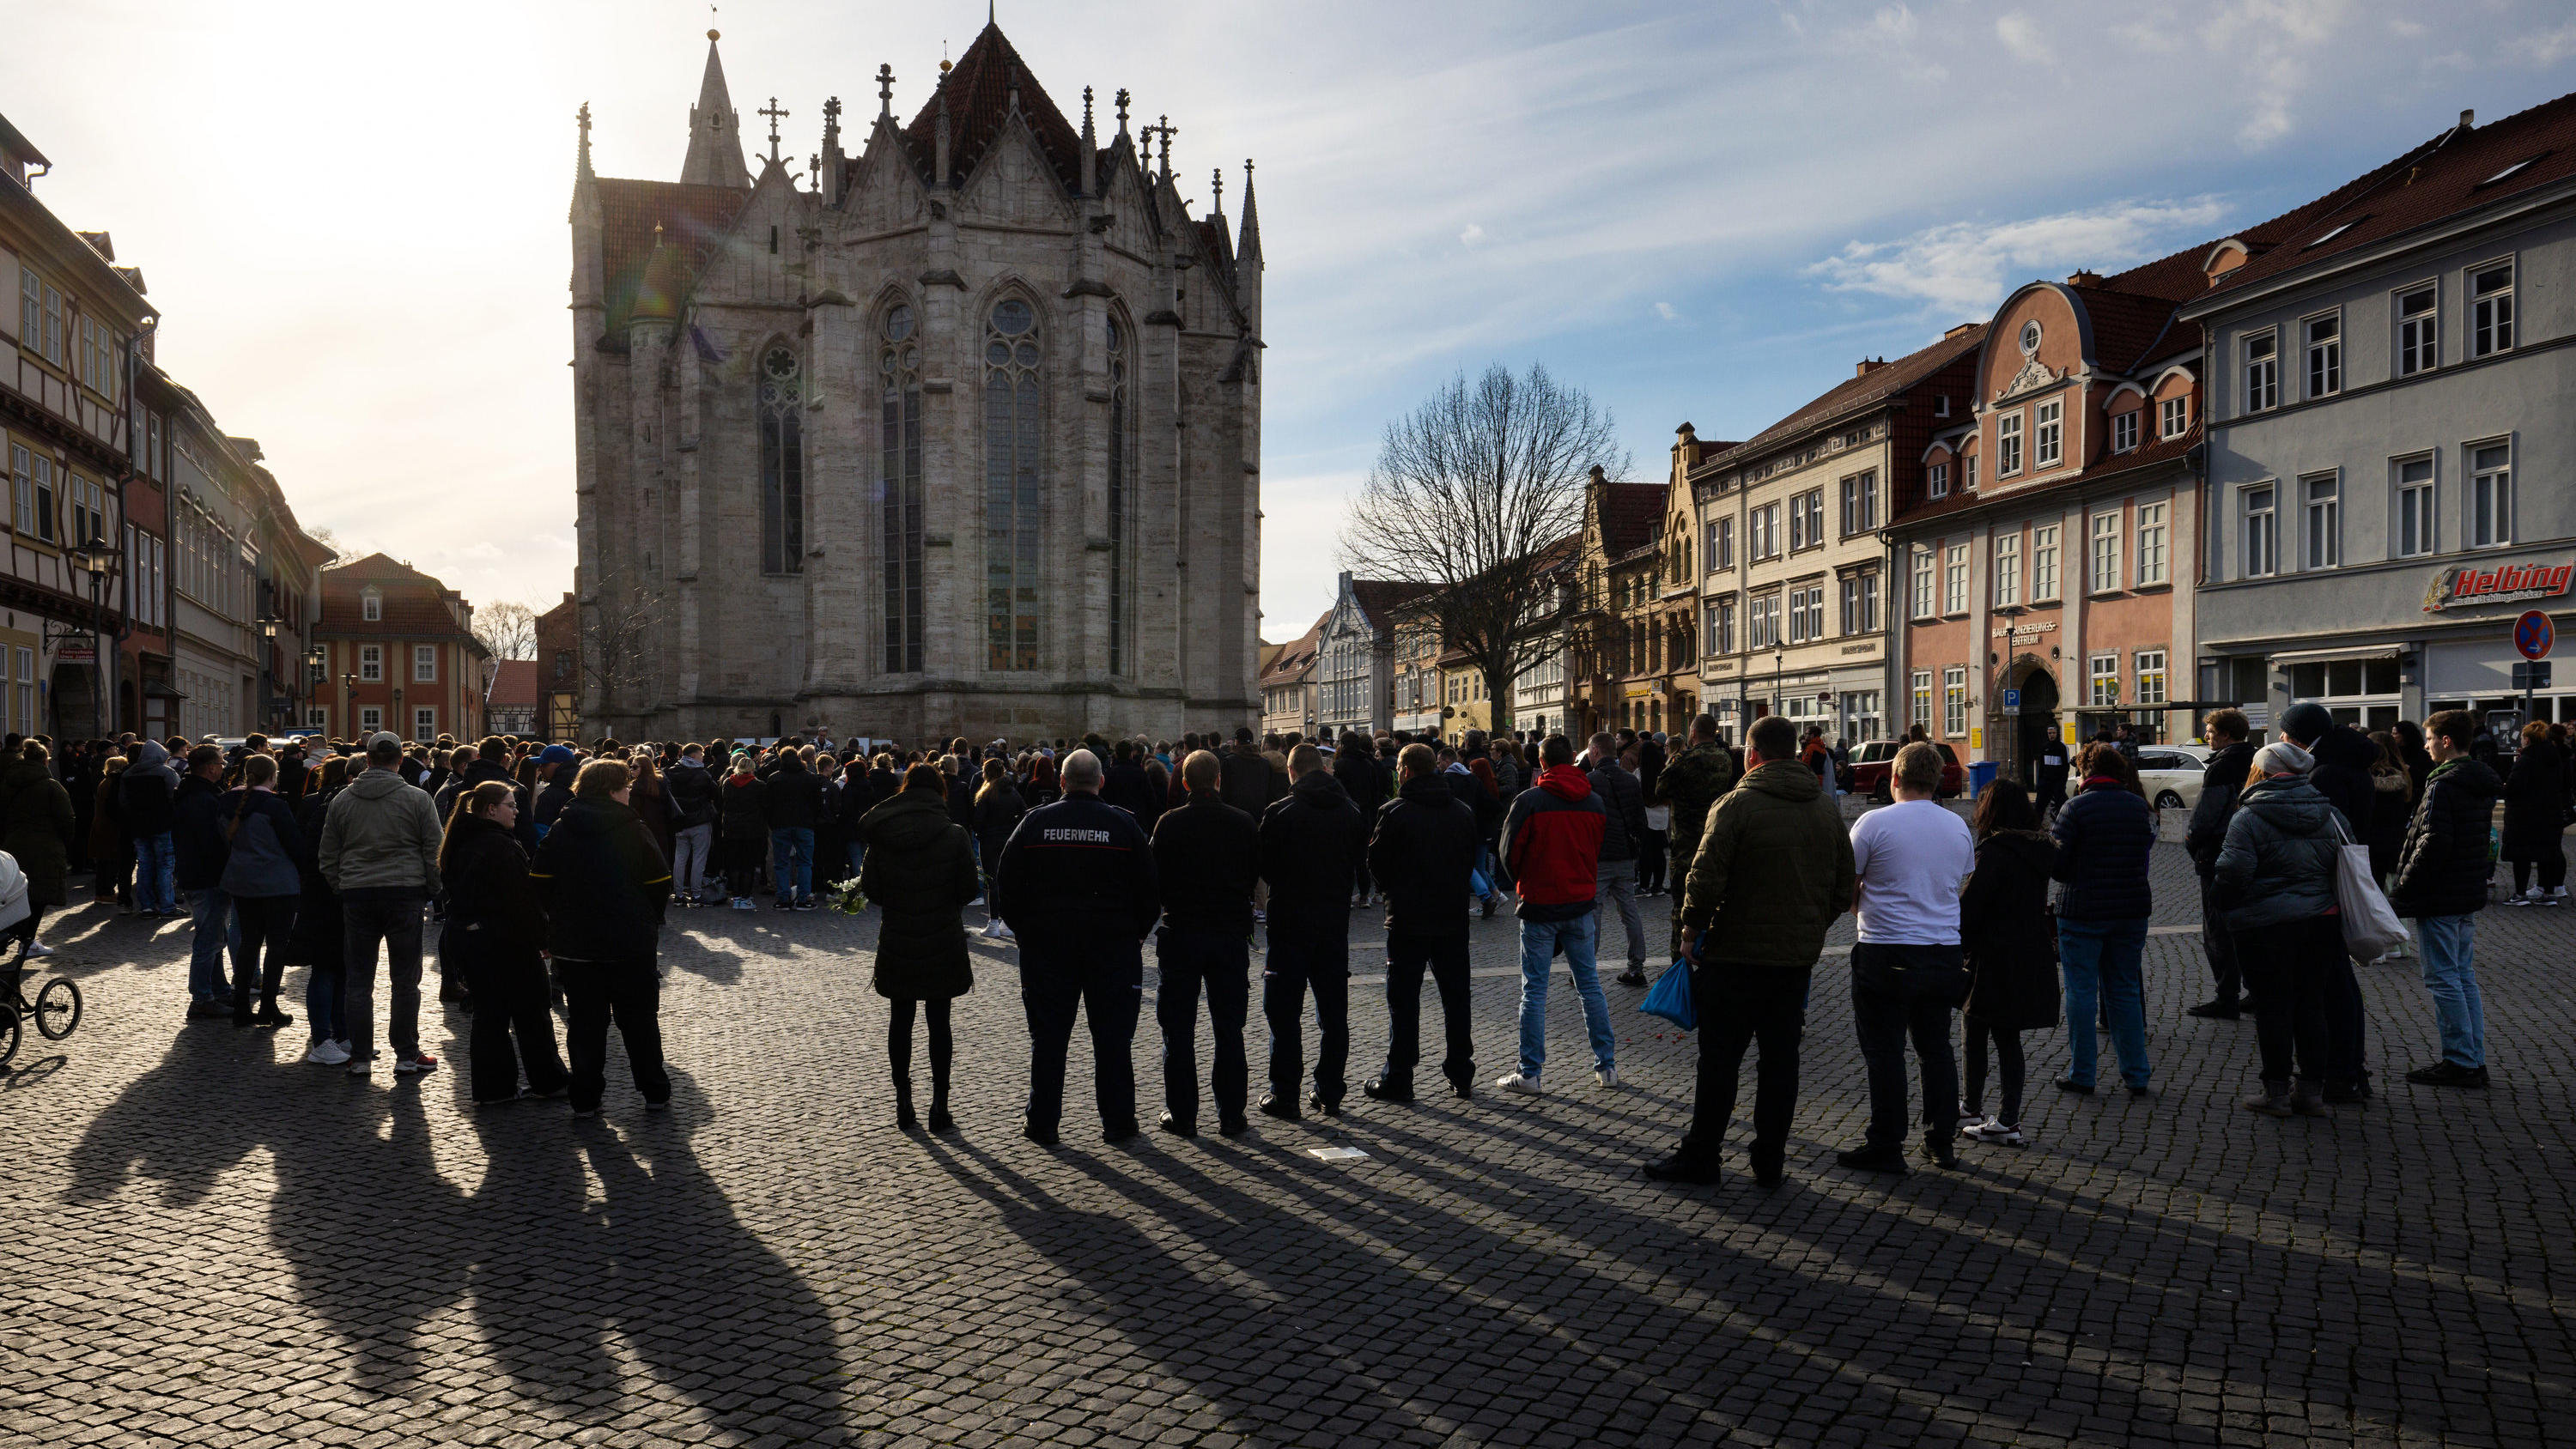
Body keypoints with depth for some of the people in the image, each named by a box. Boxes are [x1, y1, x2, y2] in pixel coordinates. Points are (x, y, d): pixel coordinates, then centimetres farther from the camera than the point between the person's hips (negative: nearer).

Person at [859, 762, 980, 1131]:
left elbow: (869, 889, -2)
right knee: (939, 1022, 7)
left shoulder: (881, 837, -3)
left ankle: (903, 1106, 18)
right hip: (943, 944, -2)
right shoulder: (954, 835, -10)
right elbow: (968, 890, -8)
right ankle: (939, 1106, 10)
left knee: (900, 1021, 13)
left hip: (897, 943, 2)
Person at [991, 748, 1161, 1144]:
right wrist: (1137, 931, 11)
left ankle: (1042, 1122, 14)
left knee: (1048, 1036, 9)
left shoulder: (1035, 822, -1)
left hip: (1046, 944, 1)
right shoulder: (1123, 823, -3)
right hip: (1113, 944, -1)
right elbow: (1149, 887, -1)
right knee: (1112, 1037, 7)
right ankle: (1117, 1121, 12)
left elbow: (1007, 884, 2)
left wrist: (1024, 930, 12)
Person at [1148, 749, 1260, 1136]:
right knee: (1229, 1030, 10)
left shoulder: (1170, 823, -9)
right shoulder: (1244, 824, -2)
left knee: (1178, 1030, 8)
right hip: (1231, 933, 2)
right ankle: (1231, 1115, 13)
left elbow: (1155, 877, -5)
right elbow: (1256, 875, 6)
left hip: (1181, 932, -2)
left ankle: (1181, 1115, 11)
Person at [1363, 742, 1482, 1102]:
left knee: (1403, 1000, 3)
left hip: (1408, 920, -4)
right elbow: (1472, 859, 11)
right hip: (1453, 918, 5)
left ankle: (1397, 1079, 7)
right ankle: (1461, 1076, 18)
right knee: (1455, 997, 12)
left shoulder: (1394, 812, -11)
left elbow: (1376, 863, -6)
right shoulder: (1462, 812, 4)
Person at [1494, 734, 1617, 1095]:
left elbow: (1510, 853, -5)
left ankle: (1529, 1074, 5)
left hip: (1539, 906, -4)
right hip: (1581, 905, 4)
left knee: (1534, 991, 2)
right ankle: (1607, 1065, 17)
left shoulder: (1529, 801, -13)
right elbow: (1598, 851, 11)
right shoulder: (1594, 801, 2)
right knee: (1590, 985, 13)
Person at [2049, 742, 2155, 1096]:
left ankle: (2081, 1073, 8)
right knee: (2126, 993, 13)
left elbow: (2055, 863, -13)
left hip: (2083, 912, -5)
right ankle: (2136, 1074, 16)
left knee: (2081, 993, 4)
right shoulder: (2139, 806, 4)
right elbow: (2145, 851, 11)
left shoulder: (2077, 807, -12)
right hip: (2133, 910, 5)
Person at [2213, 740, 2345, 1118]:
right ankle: (2311, 1090, 17)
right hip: (2322, 923, 5)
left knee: (2274, 1006, 3)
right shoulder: (2329, 814, 6)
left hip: (2267, 925, -5)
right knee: (2311, 1005, 12)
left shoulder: (2249, 818, -12)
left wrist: (2231, 908, -1)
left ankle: (2277, 1091, 9)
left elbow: (2233, 872, -18)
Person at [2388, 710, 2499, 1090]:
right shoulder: (2483, 784, 12)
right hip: (2469, 898, 9)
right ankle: (2474, 1059, 18)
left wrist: (2402, 891, -16)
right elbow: (2488, 838, 18)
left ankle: (2460, 1062, 0)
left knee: (2443, 979, -3)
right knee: (2464, 976, 14)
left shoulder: (2443, 785, -17)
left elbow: (2433, 843, -21)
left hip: (2439, 899, -9)